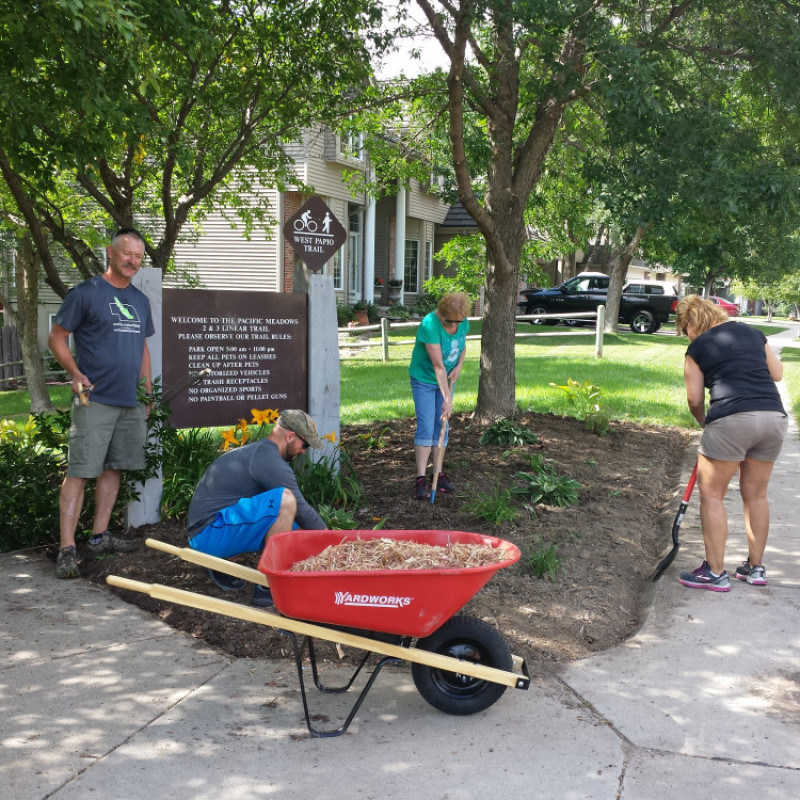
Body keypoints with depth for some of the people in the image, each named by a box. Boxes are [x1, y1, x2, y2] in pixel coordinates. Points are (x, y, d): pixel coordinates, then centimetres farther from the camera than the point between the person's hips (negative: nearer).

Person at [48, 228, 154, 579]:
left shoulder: (140, 300, 15)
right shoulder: (85, 293, -4)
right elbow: (57, 338, -3)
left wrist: (148, 389, 16)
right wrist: (75, 373, -16)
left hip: (131, 402, 7)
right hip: (95, 400, -7)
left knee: (114, 468, 11)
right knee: (79, 471, -8)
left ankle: (99, 537, 21)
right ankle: (67, 548, -8)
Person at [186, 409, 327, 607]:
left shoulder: (255, 450, 19)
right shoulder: (270, 461, -14)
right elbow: (302, 510, -12)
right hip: (209, 533, -10)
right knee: (285, 500, -24)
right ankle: (268, 588, -19)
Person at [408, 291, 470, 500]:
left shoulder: (463, 324, -8)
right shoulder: (430, 325, -29)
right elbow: (438, 365, -31)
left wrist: (459, 366, -5)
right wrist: (447, 398, -32)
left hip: (447, 379, 6)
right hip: (424, 379, -6)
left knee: (442, 426, 5)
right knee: (425, 426, -11)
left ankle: (438, 473, 12)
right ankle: (421, 478, -10)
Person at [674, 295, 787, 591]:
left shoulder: (698, 348, 4)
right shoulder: (752, 332, 18)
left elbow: (695, 398, 3)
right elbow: (777, 373, 22)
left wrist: (704, 421, 21)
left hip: (732, 420, -6)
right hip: (774, 417, 6)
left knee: (712, 495, 5)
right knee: (756, 495, 17)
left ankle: (715, 573, 5)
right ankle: (756, 567, 25)